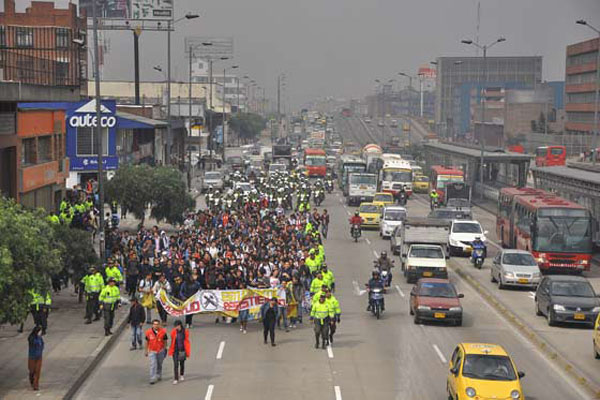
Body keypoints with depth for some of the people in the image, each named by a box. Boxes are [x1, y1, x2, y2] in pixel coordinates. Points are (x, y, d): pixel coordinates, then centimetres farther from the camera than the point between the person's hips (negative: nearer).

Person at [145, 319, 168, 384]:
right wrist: (146, 351, 9)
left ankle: (159, 375, 38)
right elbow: (147, 342, 4)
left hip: (160, 351, 1)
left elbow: (165, 341, 1)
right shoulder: (149, 332, -8)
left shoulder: (163, 332, -9)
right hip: (152, 351, -1)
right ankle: (153, 379, -11)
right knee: (153, 365, -11)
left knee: (159, 364, 17)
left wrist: (165, 350, 1)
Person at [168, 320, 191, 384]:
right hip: (175, 350, 0)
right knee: (176, 364, -8)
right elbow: (172, 341, 6)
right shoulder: (173, 332, -4)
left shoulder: (185, 332, -7)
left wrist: (187, 351, -2)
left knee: (182, 364, 17)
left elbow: (187, 341, -1)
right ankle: (175, 379, -5)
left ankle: (181, 375, 42)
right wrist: (171, 350, 9)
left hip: (182, 350, 0)